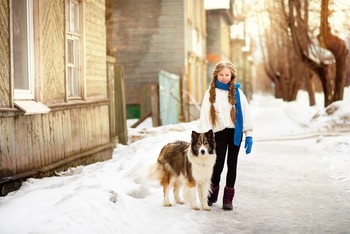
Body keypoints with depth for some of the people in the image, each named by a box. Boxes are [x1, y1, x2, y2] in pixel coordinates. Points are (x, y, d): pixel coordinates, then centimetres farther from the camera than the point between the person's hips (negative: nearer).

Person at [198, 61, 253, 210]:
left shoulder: (237, 92, 3)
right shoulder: (210, 93, 2)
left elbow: (245, 113, 2)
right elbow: (204, 114, 0)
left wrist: (249, 135, -3)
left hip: (235, 132, 1)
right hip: (219, 133, -1)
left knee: (232, 164, 6)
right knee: (218, 165, -1)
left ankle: (228, 198, 13)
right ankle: (212, 193, 22)